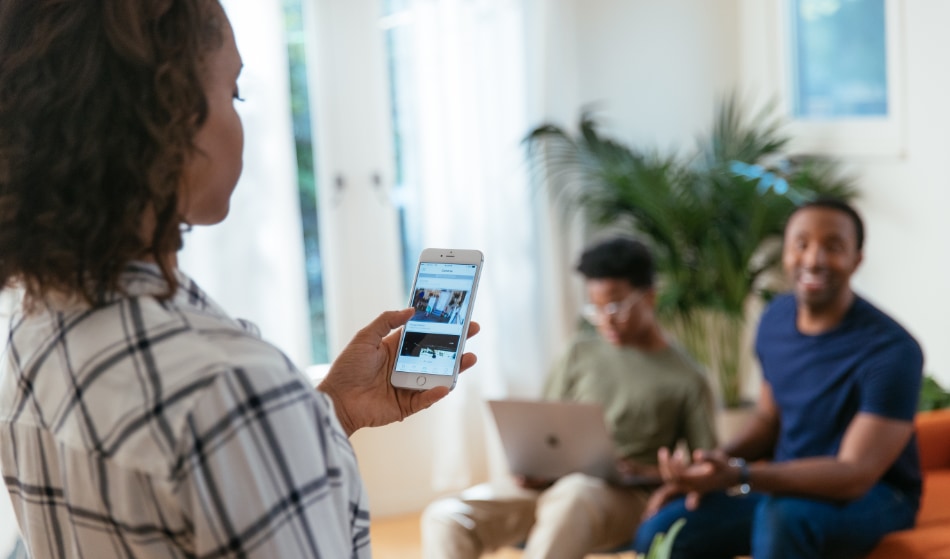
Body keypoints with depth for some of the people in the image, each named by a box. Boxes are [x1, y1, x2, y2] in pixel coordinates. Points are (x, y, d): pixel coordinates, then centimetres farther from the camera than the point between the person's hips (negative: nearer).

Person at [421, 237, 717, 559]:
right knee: (445, 516, -23)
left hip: (626, 500, -4)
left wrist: (657, 474, -14)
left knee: (571, 496, -42)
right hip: (553, 488, 4)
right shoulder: (582, 354, 17)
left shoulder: (686, 379, 7)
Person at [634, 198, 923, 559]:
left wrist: (738, 476, -38)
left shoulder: (892, 350, -21)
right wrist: (720, 461, -8)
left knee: (782, 518, -38)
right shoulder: (776, 319, 1)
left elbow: (855, 475, -26)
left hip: (873, 496, -6)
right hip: (789, 486, 6)